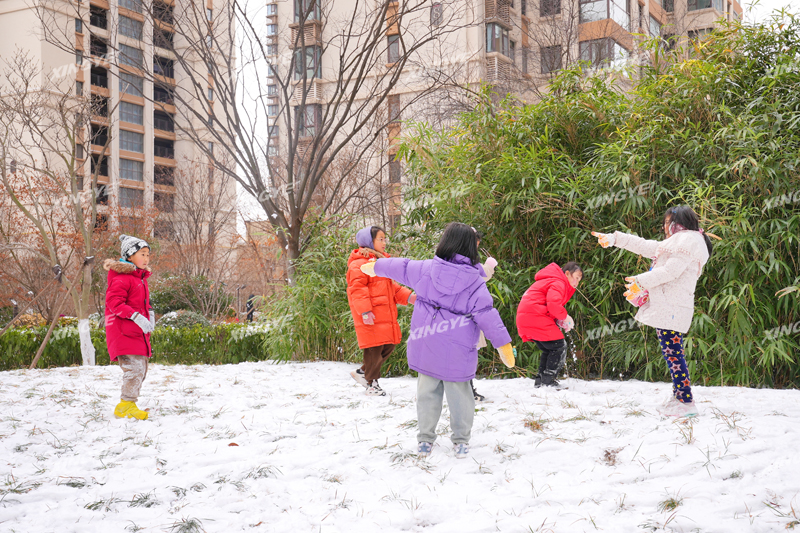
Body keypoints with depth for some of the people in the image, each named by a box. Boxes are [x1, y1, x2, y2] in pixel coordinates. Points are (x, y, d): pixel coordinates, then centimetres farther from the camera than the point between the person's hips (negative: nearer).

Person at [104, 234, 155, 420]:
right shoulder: (122, 277, -13)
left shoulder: (141, 277, 18)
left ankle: (128, 405, 21)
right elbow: (114, 302, -21)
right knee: (134, 367, -15)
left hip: (138, 332, 10)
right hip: (124, 332, -10)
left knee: (140, 369, 13)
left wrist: (150, 314, 9)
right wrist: (136, 316, -27)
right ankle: (127, 406, -7)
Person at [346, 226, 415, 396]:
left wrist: (408, 297, 11)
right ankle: (371, 384, 11)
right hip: (371, 317, -9)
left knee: (389, 345, 11)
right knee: (374, 348, -5)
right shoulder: (359, 263, -9)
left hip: (386, 315, 10)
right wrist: (365, 311, -27)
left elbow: (392, 287, 25)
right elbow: (357, 289, -18)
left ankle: (363, 372, 26)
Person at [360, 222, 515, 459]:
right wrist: (504, 345, -4)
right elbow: (487, 316, -12)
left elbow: (401, 268, 15)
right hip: (456, 355, -2)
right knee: (459, 394, 10)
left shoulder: (425, 269, -2)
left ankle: (425, 440, 21)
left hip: (425, 348, 3)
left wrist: (375, 266, 34)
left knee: (427, 391, 13)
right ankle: (461, 441, 18)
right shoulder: (475, 283, -11)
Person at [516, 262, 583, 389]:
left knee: (549, 350, 18)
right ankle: (548, 380, -7)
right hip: (535, 317, -11)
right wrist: (565, 317, -8)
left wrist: (559, 320, 8)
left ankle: (540, 380, 17)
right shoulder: (558, 283, -8)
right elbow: (553, 304, -24)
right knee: (559, 346, -7)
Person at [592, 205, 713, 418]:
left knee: (673, 354, -12)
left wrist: (640, 282, -9)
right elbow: (645, 246, 31)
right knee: (673, 354, 8)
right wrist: (613, 238, 29)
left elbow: (671, 271, -15)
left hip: (671, 309, -10)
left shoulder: (688, 240, -4)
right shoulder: (677, 241, 28)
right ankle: (679, 397, 8)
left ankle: (686, 402, -13)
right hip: (667, 308, 10)